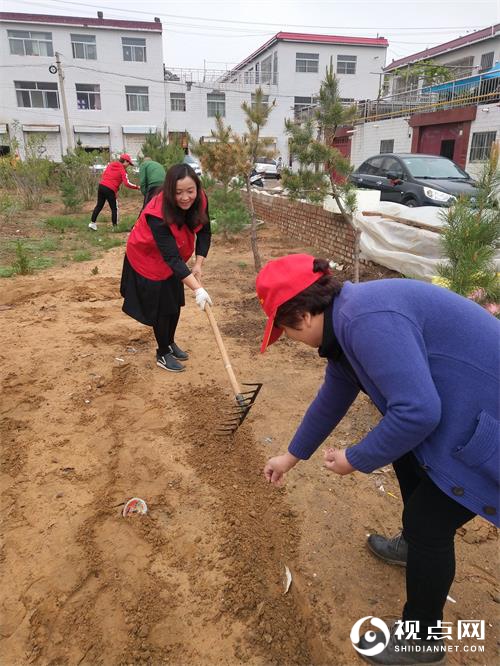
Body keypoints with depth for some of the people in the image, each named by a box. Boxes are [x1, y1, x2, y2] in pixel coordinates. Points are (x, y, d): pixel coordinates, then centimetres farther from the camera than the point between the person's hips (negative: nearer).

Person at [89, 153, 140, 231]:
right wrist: (137, 187, -9)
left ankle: (92, 223, 17)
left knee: (99, 205, 16)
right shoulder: (122, 170, -5)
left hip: (101, 186, 6)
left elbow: (103, 174, 17)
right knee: (114, 209, 7)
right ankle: (114, 226, 10)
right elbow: (127, 183, -15)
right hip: (110, 190, -6)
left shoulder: (110, 164, 14)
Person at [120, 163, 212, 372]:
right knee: (161, 307, 1)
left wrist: (198, 264, -20)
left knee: (175, 302, 17)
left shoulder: (200, 201, -21)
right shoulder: (157, 215, -38)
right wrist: (198, 289, -47)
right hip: (148, 259, -6)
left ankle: (170, 343, 39)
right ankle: (163, 354, 22)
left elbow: (204, 232, -8)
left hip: (173, 259, 6)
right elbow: (172, 257, -41)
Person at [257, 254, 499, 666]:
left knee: (428, 521, 0)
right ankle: (414, 546, 52)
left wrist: (356, 460, -14)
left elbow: (417, 411, -32)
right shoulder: (345, 322, 5)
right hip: (464, 410, 10)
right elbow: (331, 400, 18)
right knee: (407, 456, 27)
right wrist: (292, 457, 29)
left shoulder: (367, 319, -29)